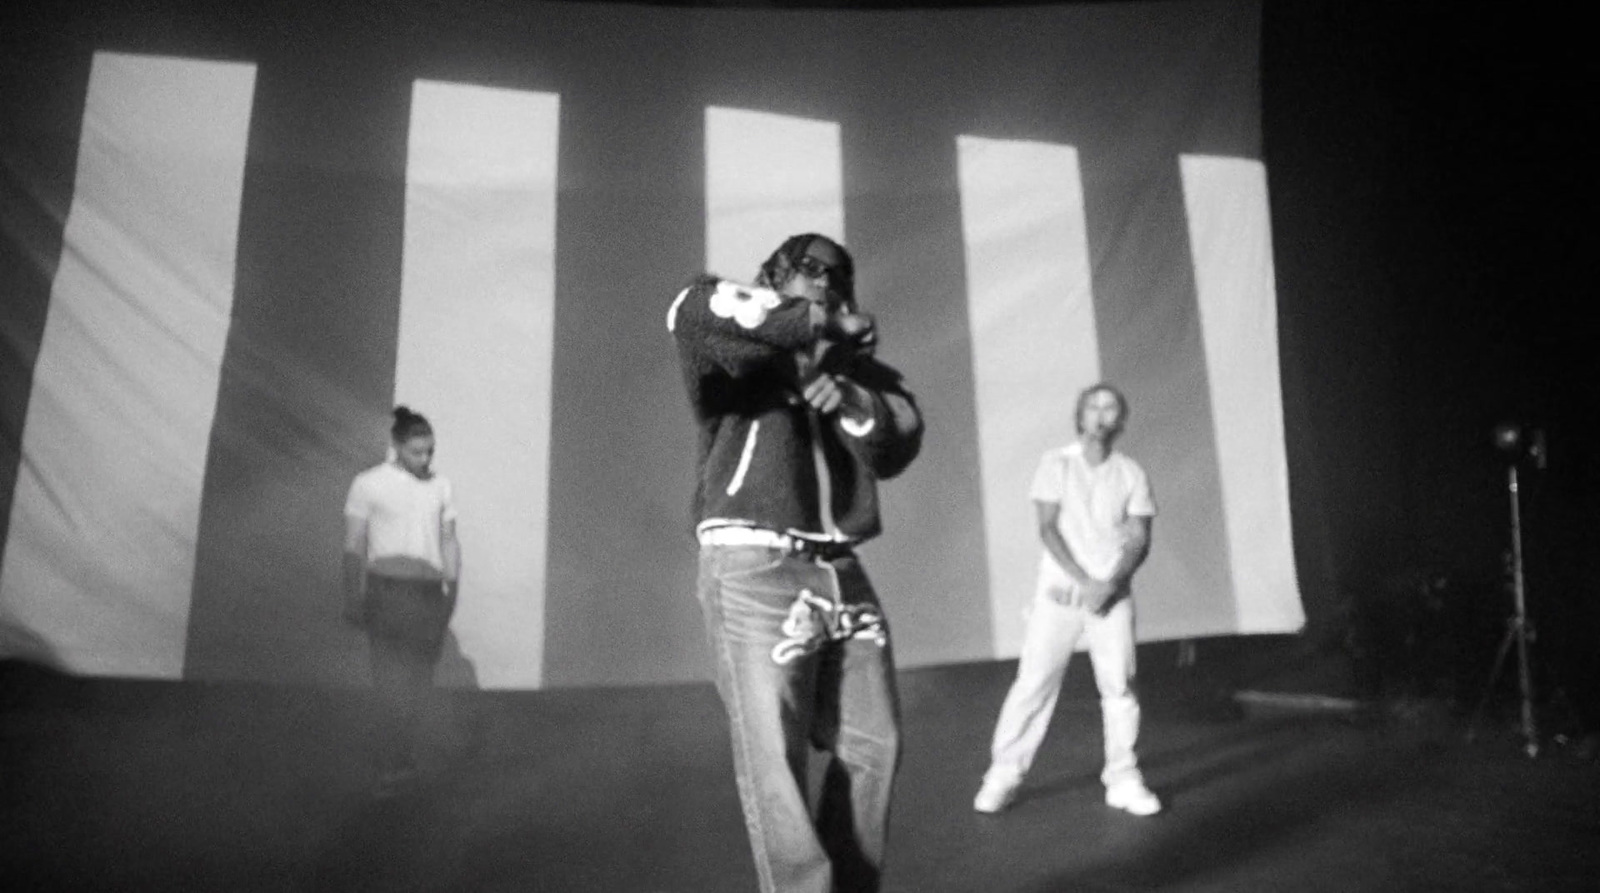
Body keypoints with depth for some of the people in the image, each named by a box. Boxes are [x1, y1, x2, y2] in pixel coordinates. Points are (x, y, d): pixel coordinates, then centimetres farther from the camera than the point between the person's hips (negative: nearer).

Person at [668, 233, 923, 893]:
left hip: (841, 572, 7)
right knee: (773, 757, -7)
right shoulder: (742, 352, 5)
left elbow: (899, 444, 6)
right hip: (753, 570, -6)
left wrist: (849, 400, -14)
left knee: (872, 746, 11)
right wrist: (817, 322, -13)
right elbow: (692, 309, -18)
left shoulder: (855, 369, 20)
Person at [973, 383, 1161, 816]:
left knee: (1119, 684, -2)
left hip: (1112, 594, 2)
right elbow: (1047, 528, -6)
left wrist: (1110, 584, -15)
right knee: (1034, 681, -4)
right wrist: (1083, 581, -15)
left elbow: (1139, 539, 1)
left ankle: (1123, 780, 11)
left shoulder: (1131, 474, 5)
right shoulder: (1056, 463, 1)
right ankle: (1004, 775, 4)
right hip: (1059, 590, -1)